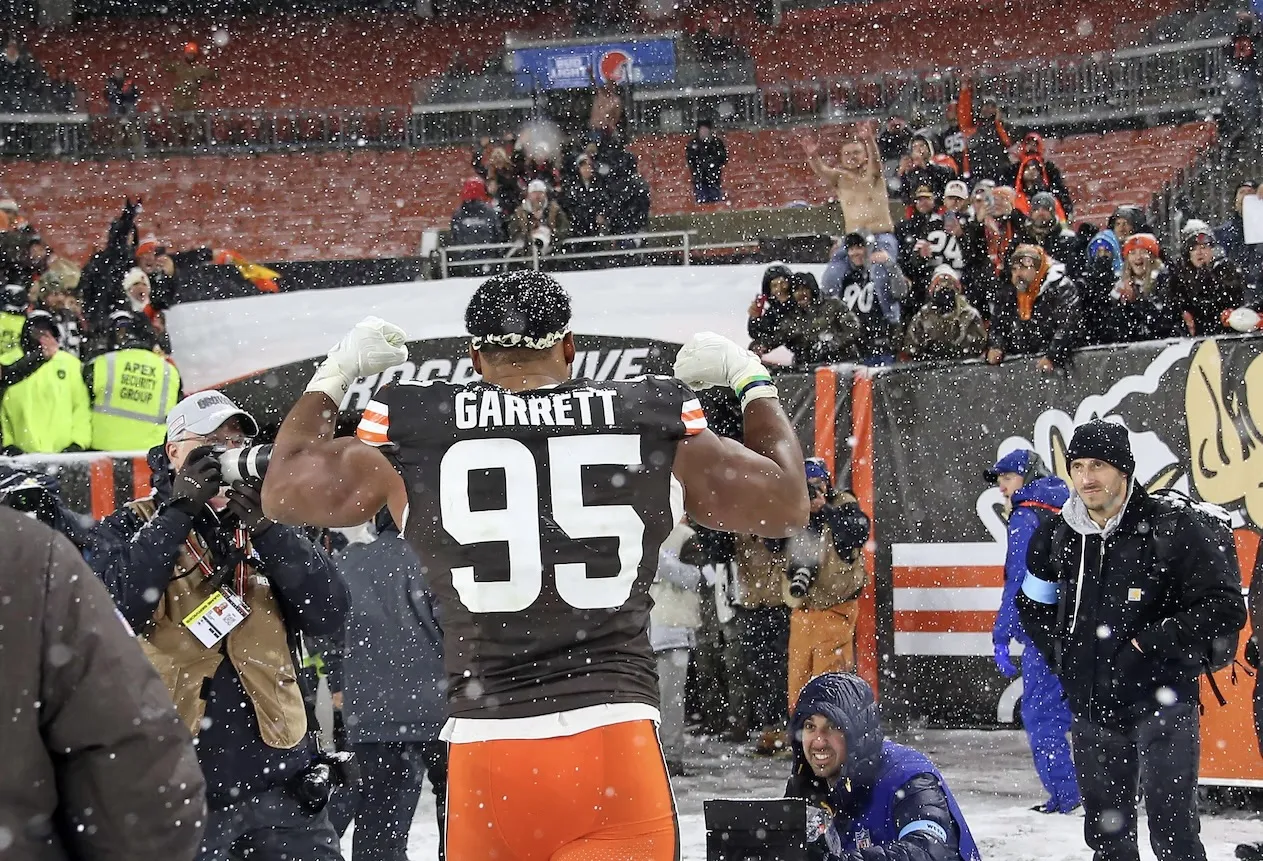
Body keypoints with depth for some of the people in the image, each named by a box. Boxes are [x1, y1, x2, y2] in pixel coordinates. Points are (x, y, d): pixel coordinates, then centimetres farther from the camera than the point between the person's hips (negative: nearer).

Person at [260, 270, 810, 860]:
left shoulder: (414, 436, 3)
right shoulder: (654, 425, 4)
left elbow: (283, 492, 18)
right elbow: (787, 505, 17)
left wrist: (333, 374, 31)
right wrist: (752, 380, 31)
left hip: (484, 750, 1)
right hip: (615, 742, -1)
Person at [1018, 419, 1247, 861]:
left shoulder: (1171, 529, -10)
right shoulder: (1056, 536, 6)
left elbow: (1226, 608, -11)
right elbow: (1032, 605, 24)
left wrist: (1156, 639, -16)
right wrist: (1062, 656, 10)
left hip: (1160, 704, -5)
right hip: (1091, 708, 5)